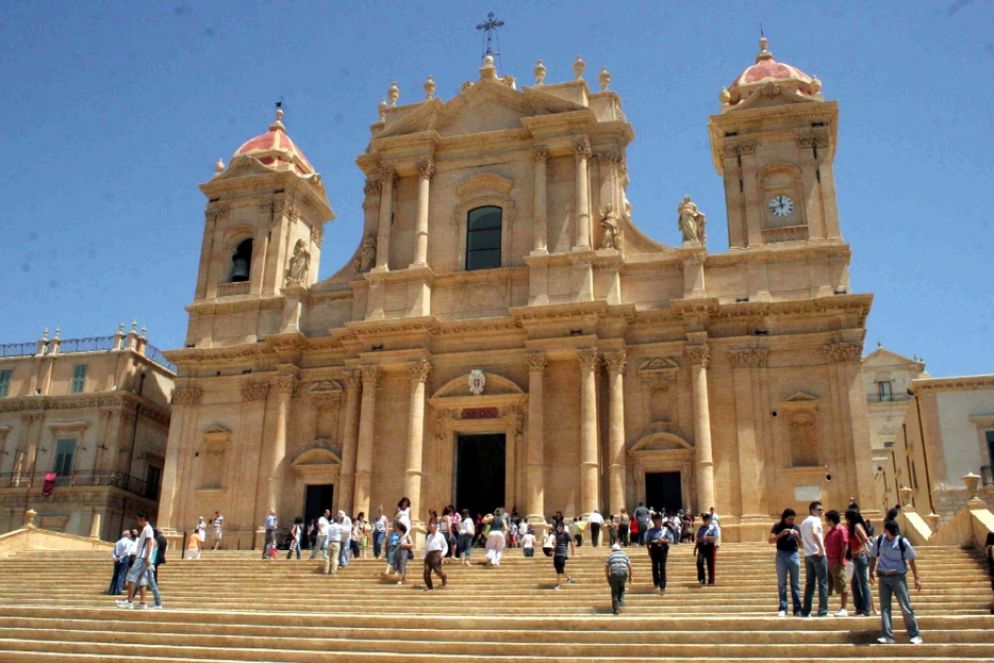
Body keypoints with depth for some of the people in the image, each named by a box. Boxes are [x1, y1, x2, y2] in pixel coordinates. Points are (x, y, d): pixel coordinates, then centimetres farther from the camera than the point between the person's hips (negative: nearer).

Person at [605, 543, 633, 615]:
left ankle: (616, 609, 7)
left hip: (614, 574, -1)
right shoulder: (624, 554, 22)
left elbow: (606, 567, 12)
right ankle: (621, 600, 11)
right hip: (624, 573, 1)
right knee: (621, 587, 29)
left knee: (614, 591, 9)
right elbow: (629, 565, 14)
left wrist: (607, 578, 19)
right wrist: (630, 577, 19)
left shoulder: (610, 555, 18)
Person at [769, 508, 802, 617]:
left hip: (794, 555, 2)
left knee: (795, 584, 3)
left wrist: (797, 536, -9)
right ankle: (783, 609, 1)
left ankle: (797, 609, 6)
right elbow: (771, 540, -8)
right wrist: (781, 534, -20)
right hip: (781, 555, -2)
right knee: (782, 583, 0)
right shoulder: (777, 527, 3)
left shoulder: (796, 528, 9)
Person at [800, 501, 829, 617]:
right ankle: (823, 610, -5)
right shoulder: (815, 520, -6)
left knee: (809, 583, 9)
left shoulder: (803, 522, 21)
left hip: (807, 555, 8)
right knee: (823, 583, -3)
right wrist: (821, 548, -25)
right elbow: (814, 533, -25)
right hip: (818, 554, -8)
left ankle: (806, 611, 7)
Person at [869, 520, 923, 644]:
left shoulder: (903, 542, -9)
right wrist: (871, 573, 10)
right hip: (883, 577, 3)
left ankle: (915, 635, 12)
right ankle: (887, 636, 3)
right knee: (885, 607, 1)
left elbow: (912, 560, -3)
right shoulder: (878, 540, -1)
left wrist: (917, 578, -5)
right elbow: (873, 557, 11)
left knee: (906, 607, -1)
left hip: (898, 577, -3)